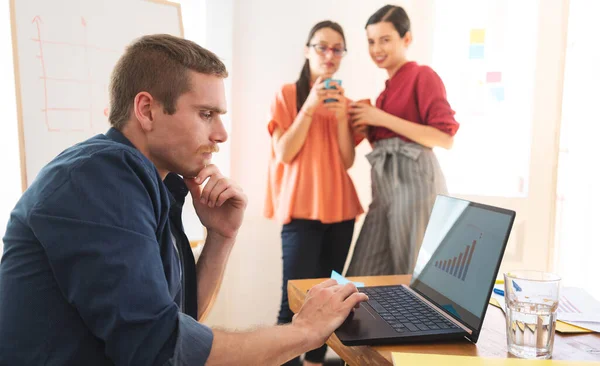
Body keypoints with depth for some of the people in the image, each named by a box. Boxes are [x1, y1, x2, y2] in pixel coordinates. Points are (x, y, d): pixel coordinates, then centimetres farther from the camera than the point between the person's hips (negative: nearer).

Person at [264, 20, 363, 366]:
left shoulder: (344, 101, 13)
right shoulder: (288, 94, 1)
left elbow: (347, 161, 5)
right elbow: (285, 153, -7)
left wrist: (341, 116, -8)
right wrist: (310, 108, -15)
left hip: (339, 207, 5)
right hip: (302, 207, -4)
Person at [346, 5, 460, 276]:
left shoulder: (423, 76, -3)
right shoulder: (389, 87, 20)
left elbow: (445, 138, -13)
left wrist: (383, 118, -13)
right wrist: (366, 124, 5)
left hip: (414, 180, -8)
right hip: (386, 185, 8)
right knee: (364, 276, 7)